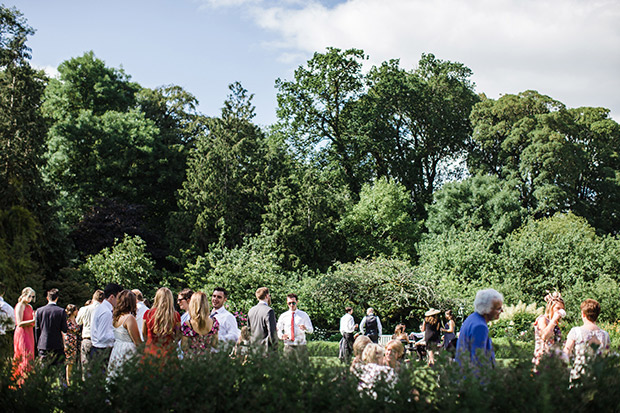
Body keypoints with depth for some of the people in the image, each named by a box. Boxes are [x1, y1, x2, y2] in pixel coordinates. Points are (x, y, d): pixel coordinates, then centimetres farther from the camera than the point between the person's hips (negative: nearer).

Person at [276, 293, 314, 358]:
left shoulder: (303, 315, 7)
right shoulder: (283, 316, 8)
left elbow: (311, 330, 5)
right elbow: (279, 330, 12)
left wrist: (305, 328, -18)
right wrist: (281, 336, -11)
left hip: (301, 345, 0)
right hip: (288, 345, 0)